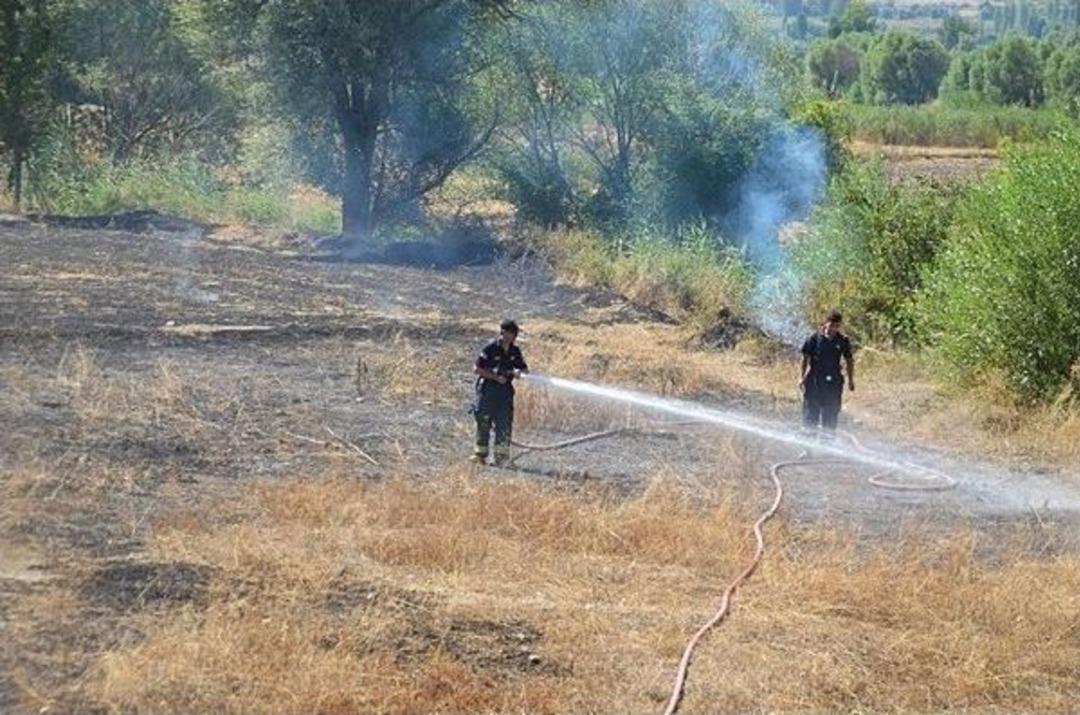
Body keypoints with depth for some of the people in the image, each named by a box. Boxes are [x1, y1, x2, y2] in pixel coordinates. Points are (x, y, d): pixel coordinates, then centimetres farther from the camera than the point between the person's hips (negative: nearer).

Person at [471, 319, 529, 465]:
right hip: (487, 389, -4)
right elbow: (476, 369, -11)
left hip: (505, 391, 4)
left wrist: (518, 372, -9)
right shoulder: (491, 348, -10)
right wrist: (495, 377, -16)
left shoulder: (515, 352, 6)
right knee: (484, 423, 0)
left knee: (504, 425, 2)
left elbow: (525, 369, 15)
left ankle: (501, 456, 8)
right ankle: (480, 454, 9)